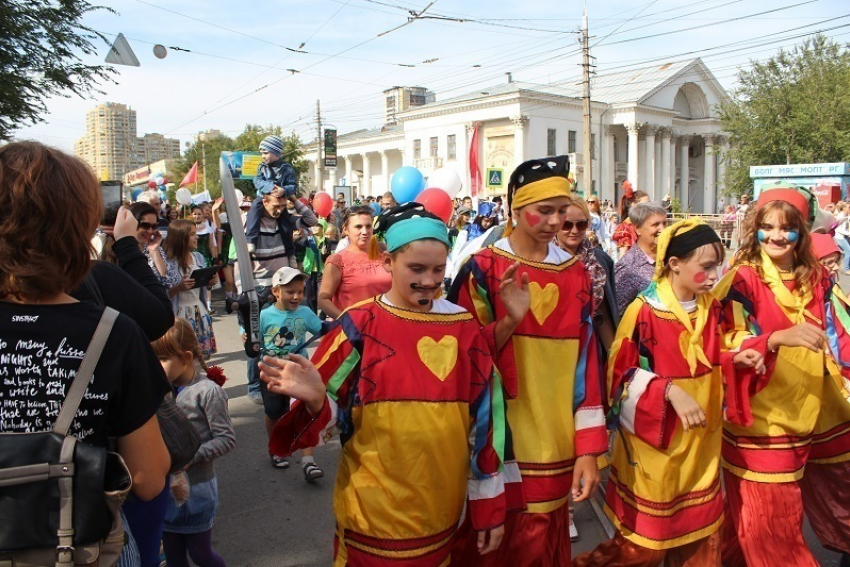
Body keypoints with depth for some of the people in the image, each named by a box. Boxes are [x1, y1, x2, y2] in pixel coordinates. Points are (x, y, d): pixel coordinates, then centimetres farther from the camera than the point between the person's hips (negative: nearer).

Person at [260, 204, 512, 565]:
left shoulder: (463, 327, -2)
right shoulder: (359, 326, -11)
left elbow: (485, 419, 1)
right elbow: (328, 414, -8)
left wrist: (489, 505, 4)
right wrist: (315, 399, -31)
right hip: (374, 514, -2)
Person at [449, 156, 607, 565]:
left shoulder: (576, 275, 5)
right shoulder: (482, 270, -7)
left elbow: (585, 361, 3)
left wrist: (588, 449, 1)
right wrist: (507, 321, -23)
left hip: (554, 452, 4)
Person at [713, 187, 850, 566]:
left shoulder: (816, 279, 8)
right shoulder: (742, 280, -9)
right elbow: (729, 345, -16)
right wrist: (777, 338, -31)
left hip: (818, 411, 6)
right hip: (764, 417, -5)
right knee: (769, 521, 3)